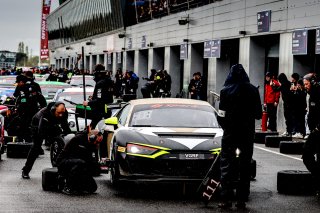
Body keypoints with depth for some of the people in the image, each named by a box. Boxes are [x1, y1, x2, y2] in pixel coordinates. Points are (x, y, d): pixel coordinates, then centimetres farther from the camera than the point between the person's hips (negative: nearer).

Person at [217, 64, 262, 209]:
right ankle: (242, 199, 10)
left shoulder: (226, 91, -10)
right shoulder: (252, 90, -4)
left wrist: (224, 126, 8)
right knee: (245, 166, 10)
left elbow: (222, 114, -9)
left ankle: (226, 199, -5)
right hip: (247, 132, 2)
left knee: (226, 164, 3)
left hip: (230, 132, -2)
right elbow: (258, 114, 1)